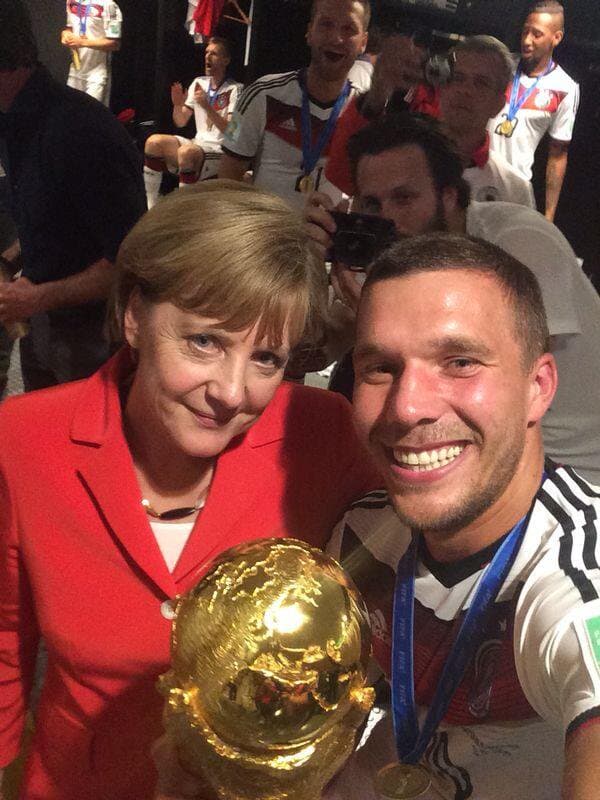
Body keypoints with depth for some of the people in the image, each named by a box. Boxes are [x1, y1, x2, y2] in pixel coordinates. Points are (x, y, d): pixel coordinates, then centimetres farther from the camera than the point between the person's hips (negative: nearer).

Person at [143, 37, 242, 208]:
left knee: (187, 152, -36)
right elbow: (181, 123, 14)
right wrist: (177, 104, -7)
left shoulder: (235, 90, -6)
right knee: (154, 141, -15)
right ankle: (150, 206, -12)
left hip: (222, 151, -7)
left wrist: (207, 106, -24)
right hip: (198, 144, 7)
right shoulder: (198, 83, 13)